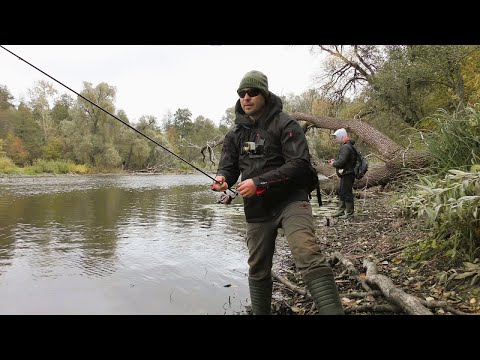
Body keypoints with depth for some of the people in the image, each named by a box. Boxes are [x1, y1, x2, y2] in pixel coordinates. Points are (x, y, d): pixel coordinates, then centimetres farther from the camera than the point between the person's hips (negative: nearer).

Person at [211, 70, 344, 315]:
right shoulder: (235, 134, 9)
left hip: (290, 200, -5)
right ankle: (260, 312, 34)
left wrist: (258, 182, -24)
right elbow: (228, 167, 9)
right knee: (258, 270, 15)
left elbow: (300, 163, -18)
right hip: (256, 209, 5)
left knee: (309, 258, -27)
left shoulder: (285, 124, -8)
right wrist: (222, 179, -17)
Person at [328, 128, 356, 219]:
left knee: (347, 193, -3)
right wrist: (334, 160, 11)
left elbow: (342, 161, -25)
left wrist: (334, 163, -8)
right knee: (341, 192, 17)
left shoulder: (346, 147, -19)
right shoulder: (345, 146, 15)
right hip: (345, 174, 11)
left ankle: (349, 213, 6)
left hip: (347, 174, -11)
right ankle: (341, 210, 27)